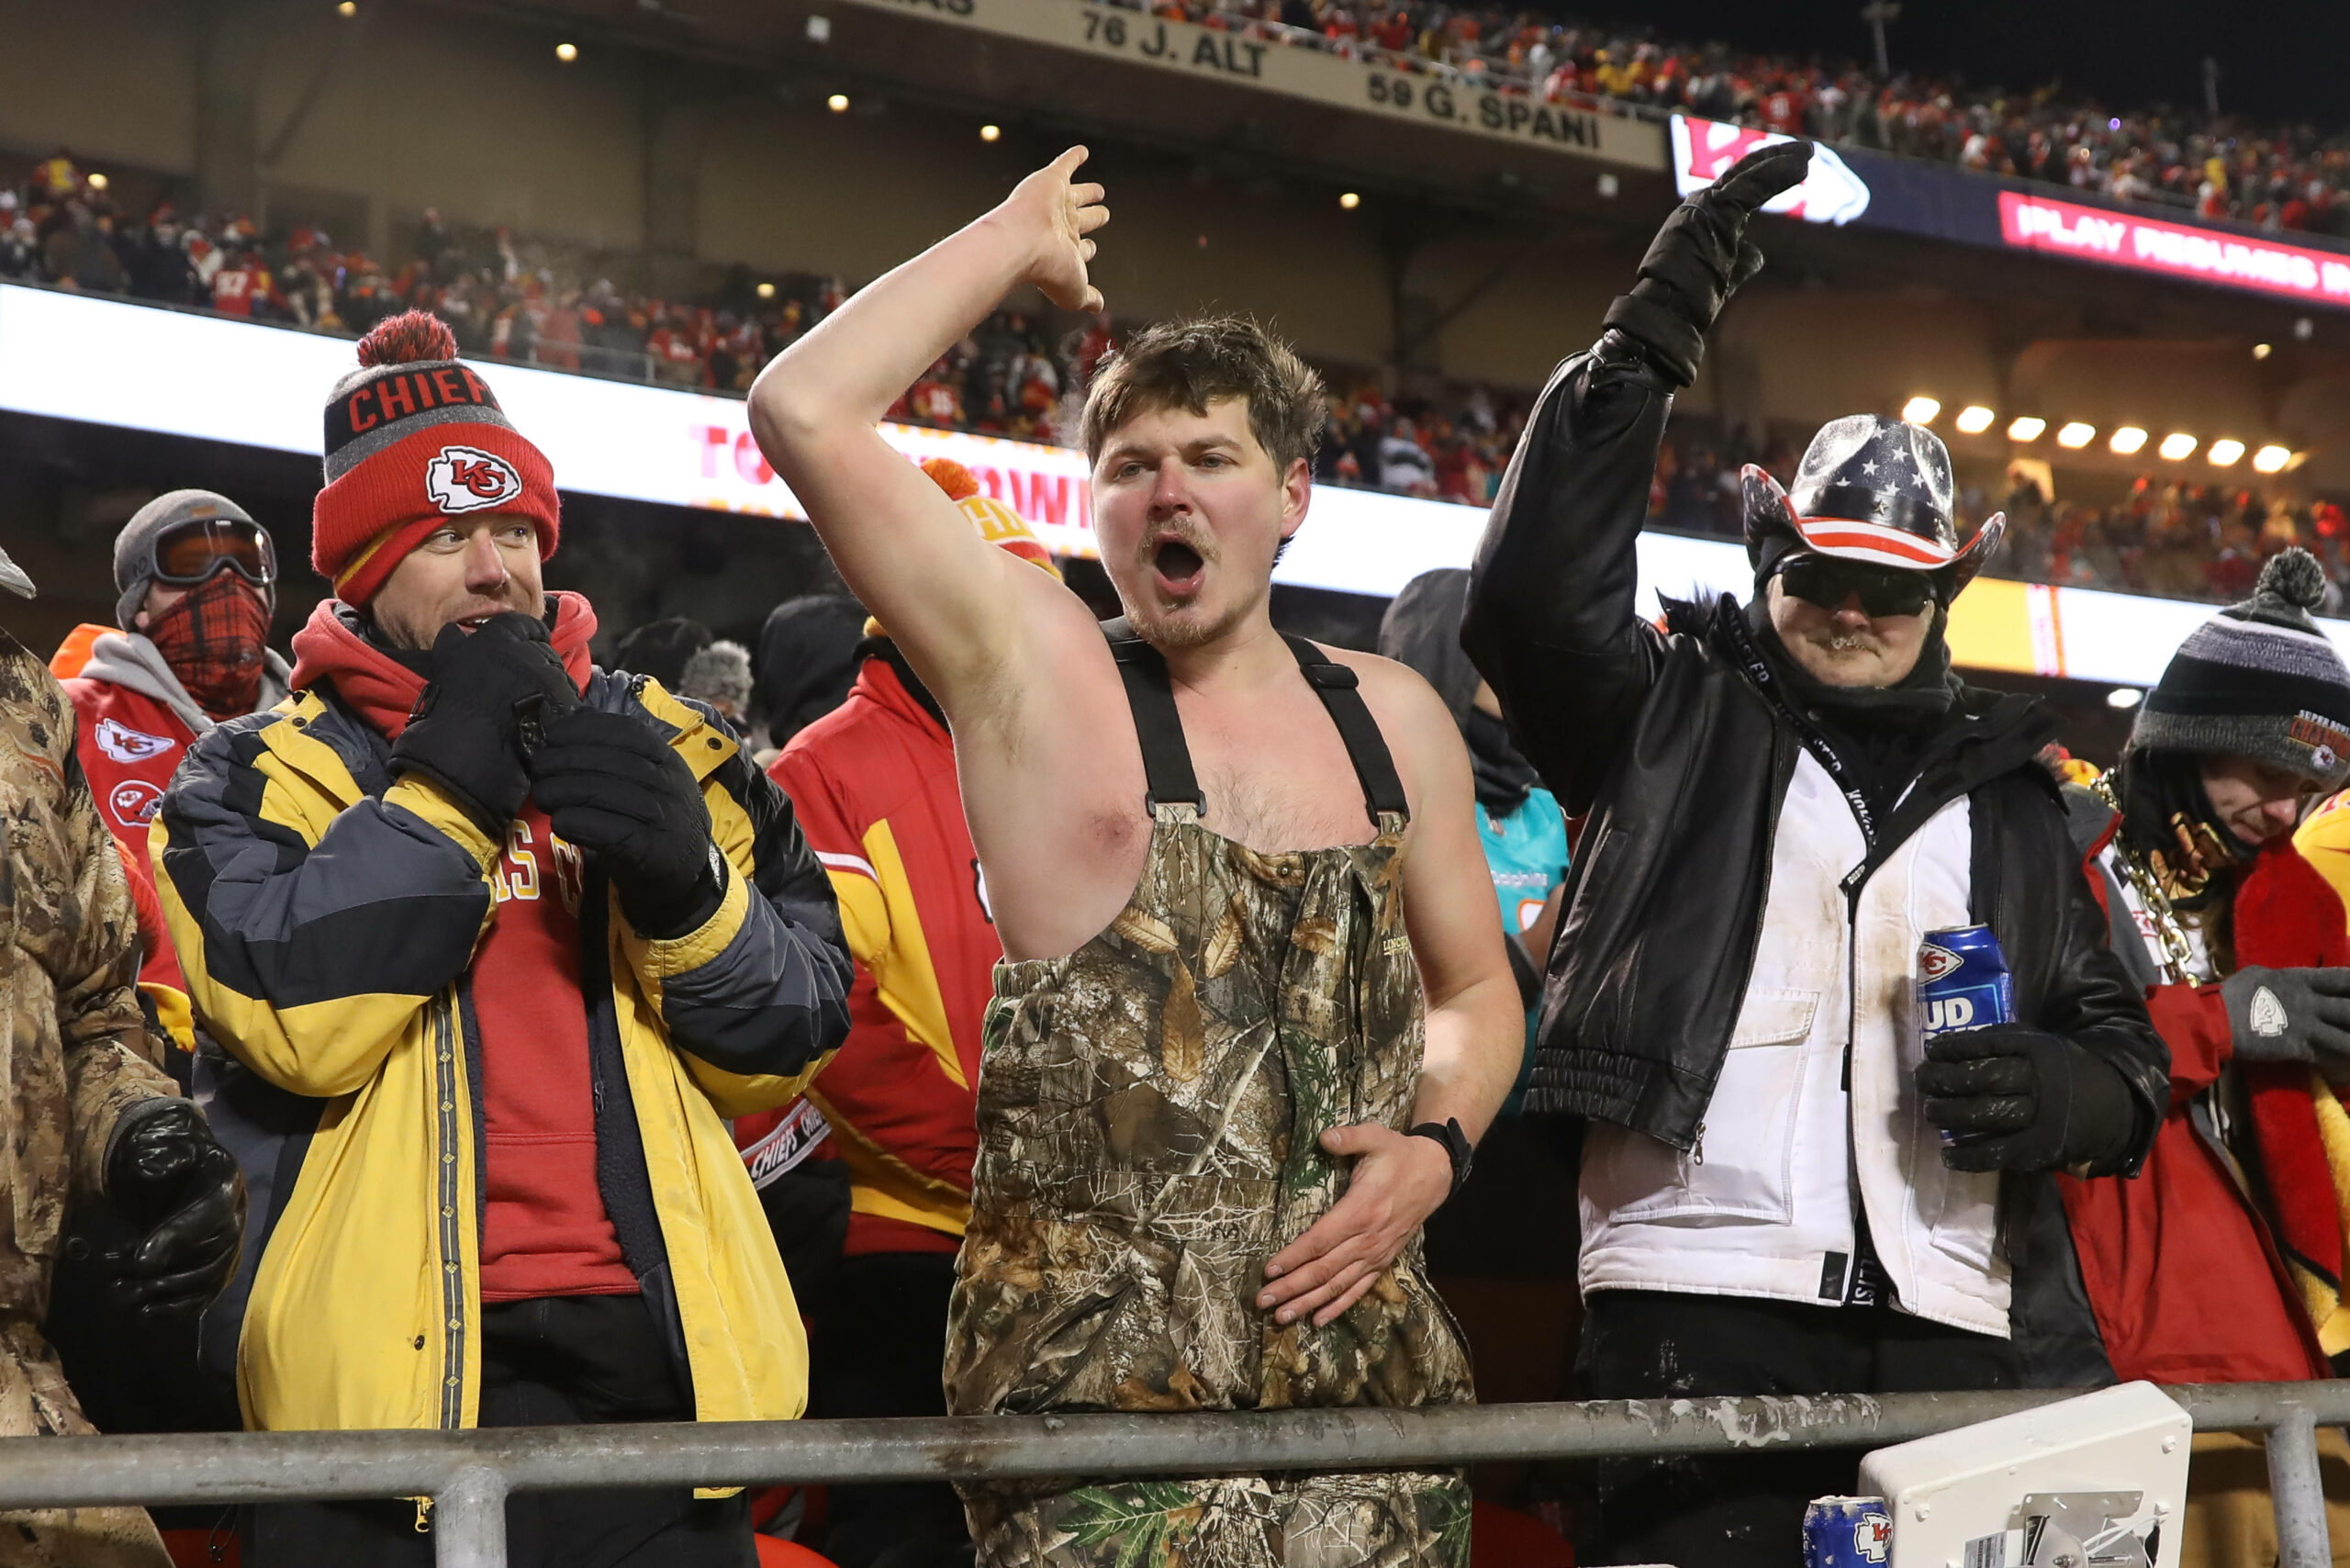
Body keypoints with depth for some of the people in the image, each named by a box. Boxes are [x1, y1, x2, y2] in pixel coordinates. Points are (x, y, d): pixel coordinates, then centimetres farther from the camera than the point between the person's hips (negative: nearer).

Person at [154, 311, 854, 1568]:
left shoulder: (667, 754, 14)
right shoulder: (263, 777, 7)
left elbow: (791, 1040, 8)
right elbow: (293, 1018, -12)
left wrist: (684, 886, -10)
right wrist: (449, 781, -10)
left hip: (653, 1357, 3)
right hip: (390, 1371, -2)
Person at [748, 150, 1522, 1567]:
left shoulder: (1395, 720, 12)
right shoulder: (1033, 665, 0)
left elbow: (1474, 987, 23)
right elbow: (806, 410, -10)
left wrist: (1435, 1148, 3)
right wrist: (1021, 244, 2)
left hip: (1371, 1352, 4)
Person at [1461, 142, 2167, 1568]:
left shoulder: (2007, 792, 20)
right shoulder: (1679, 718, 11)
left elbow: (2124, 1050, 21)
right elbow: (1538, 595, -9)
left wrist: (2060, 1095, -3)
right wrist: (1654, 335, -12)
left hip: (1944, 1330, 4)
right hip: (1696, 1301, -3)